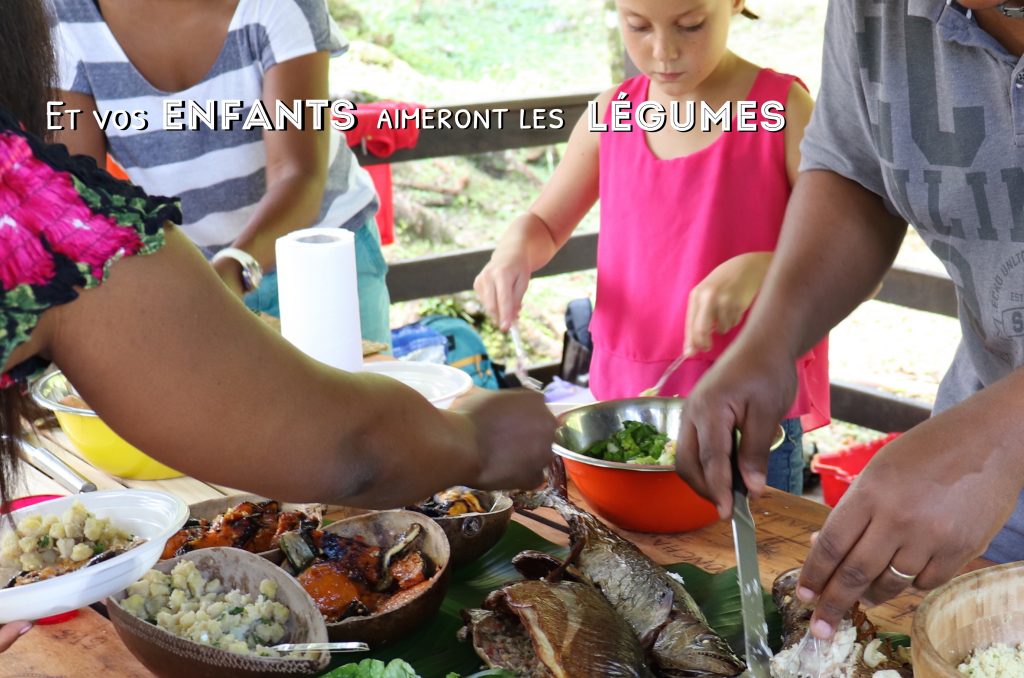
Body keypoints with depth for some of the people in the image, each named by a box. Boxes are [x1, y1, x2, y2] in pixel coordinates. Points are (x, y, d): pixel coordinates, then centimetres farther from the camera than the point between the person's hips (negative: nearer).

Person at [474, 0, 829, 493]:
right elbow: (545, 224, 15)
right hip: (624, 400, 4)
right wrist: (516, 249, -8)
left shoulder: (783, 111, -9)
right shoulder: (612, 114, 3)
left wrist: (759, 268, -30)